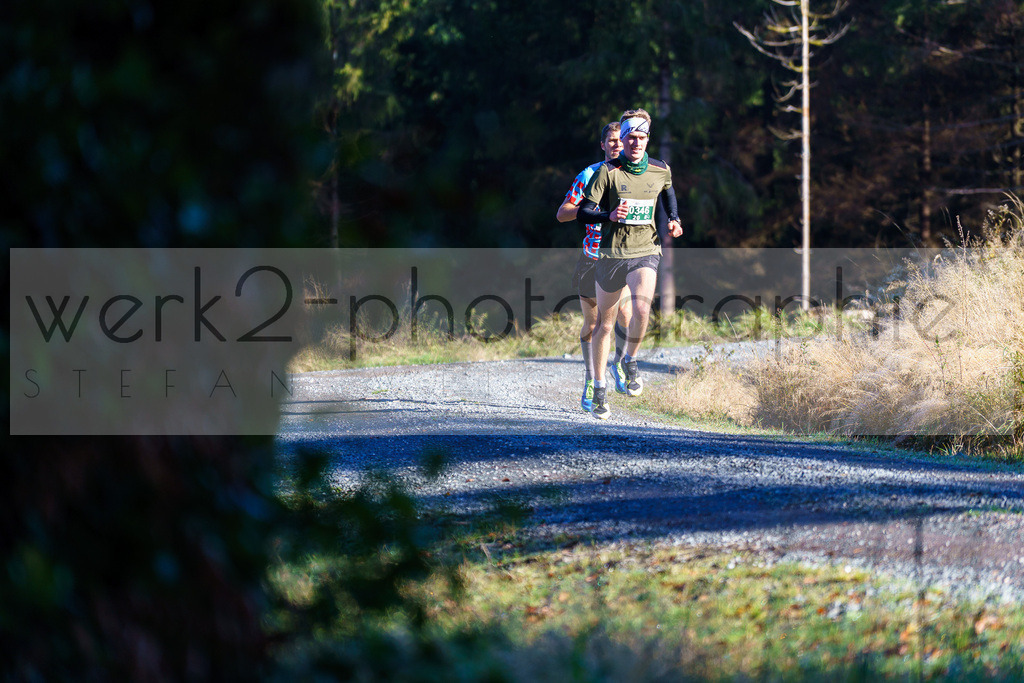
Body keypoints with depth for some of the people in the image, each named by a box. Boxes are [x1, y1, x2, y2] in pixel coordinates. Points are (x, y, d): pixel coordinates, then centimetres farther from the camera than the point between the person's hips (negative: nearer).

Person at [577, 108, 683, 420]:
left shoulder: (661, 170, 2)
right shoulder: (607, 171, -8)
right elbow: (584, 211, -8)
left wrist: (674, 220, 8)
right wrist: (609, 216, -27)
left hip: (646, 251, 1)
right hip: (612, 253, -1)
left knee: (642, 307, -25)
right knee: (605, 321, 7)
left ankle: (630, 360, 2)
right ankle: (599, 388, 20)